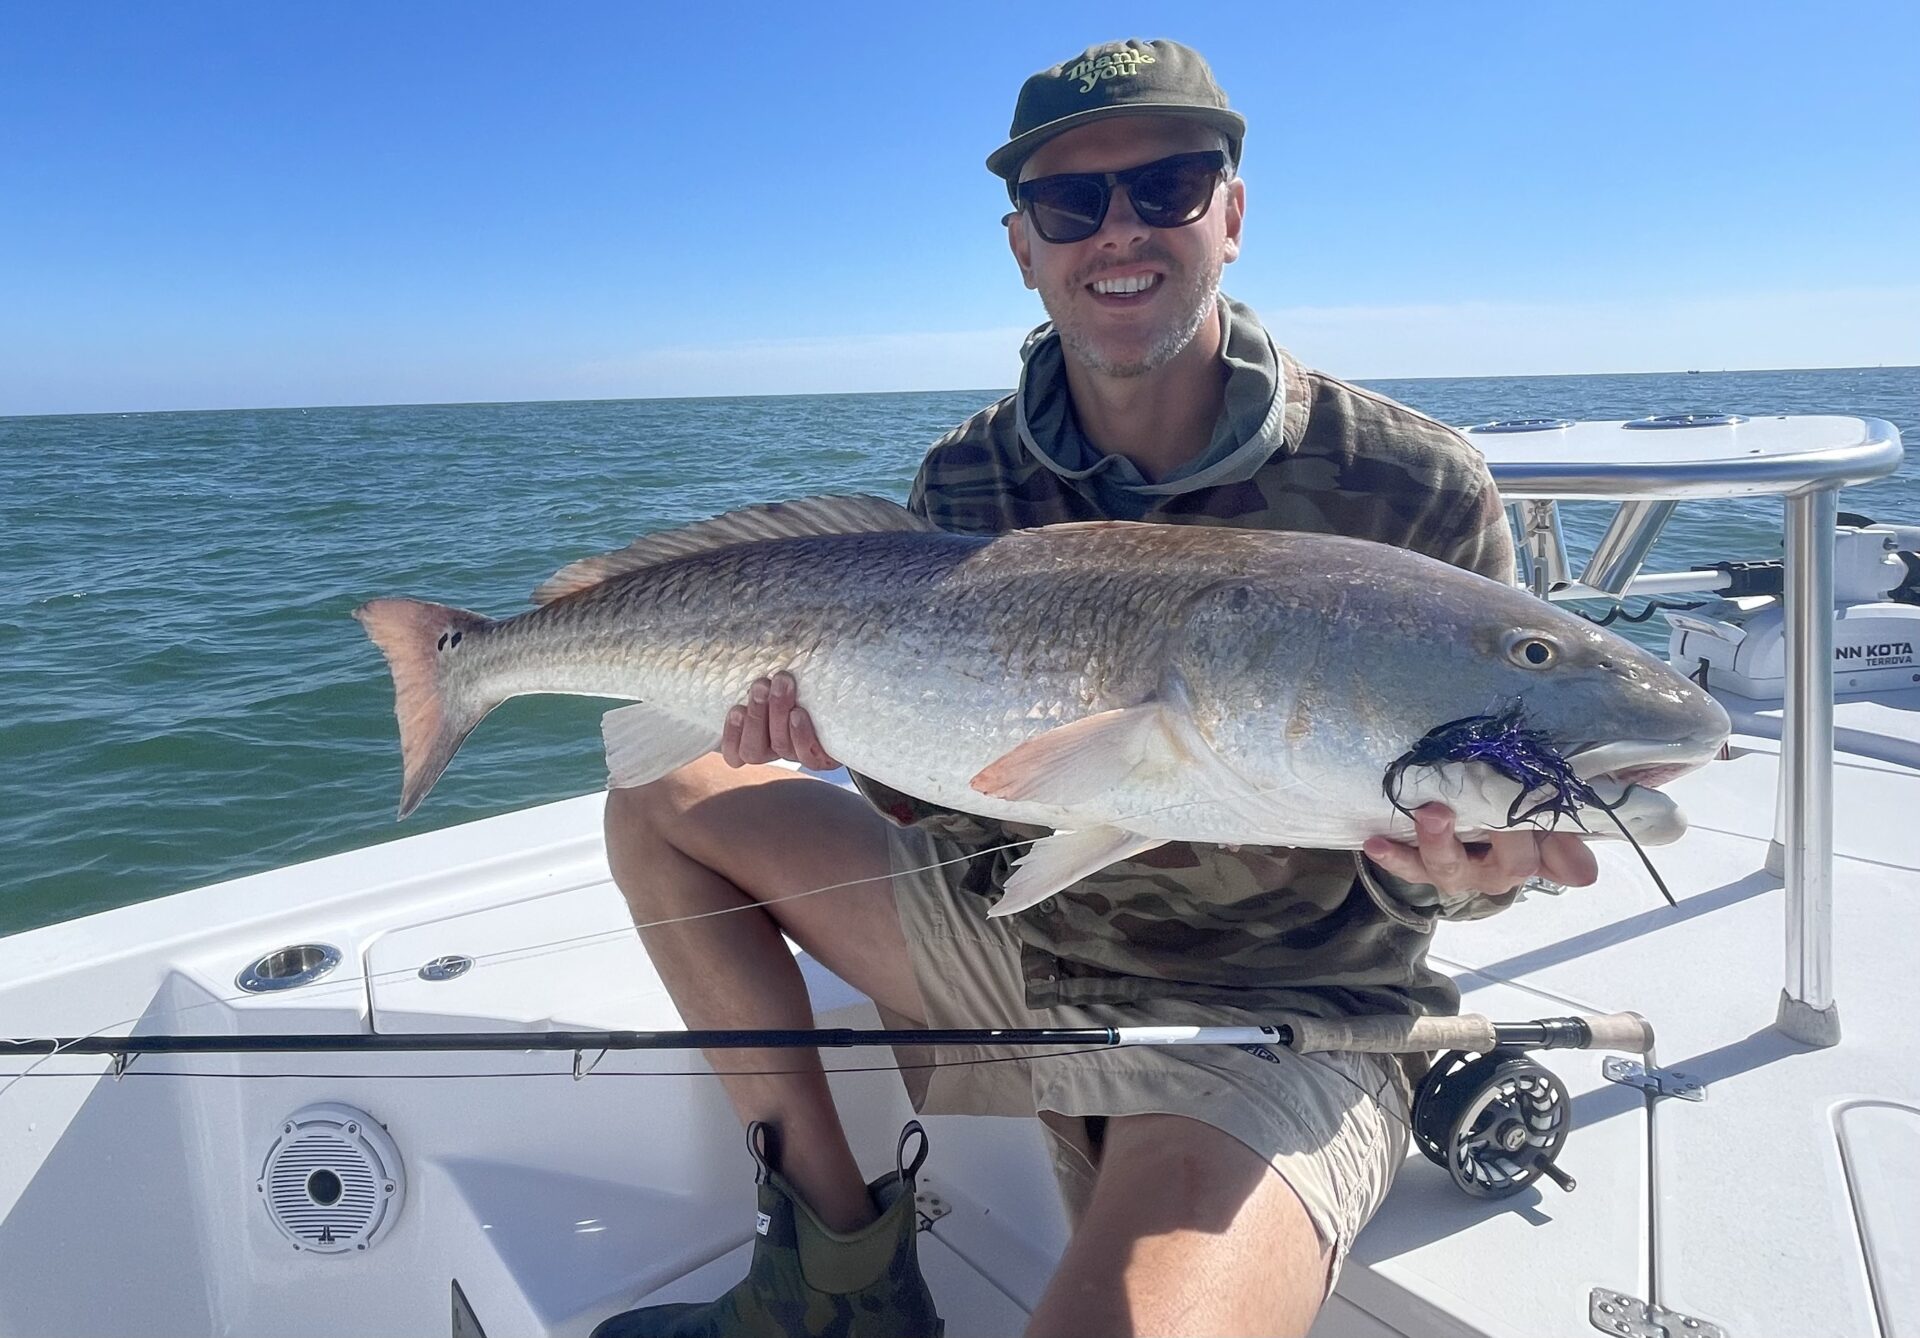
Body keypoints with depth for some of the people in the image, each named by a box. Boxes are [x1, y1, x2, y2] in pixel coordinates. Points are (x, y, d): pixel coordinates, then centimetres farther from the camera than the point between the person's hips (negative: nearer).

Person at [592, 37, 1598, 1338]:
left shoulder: (1416, 488, -14)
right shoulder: (963, 481, -2)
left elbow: (1463, 830, -6)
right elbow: (931, 797, 4)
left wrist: (1449, 870, -29)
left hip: (1275, 1014, -5)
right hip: (1015, 930, 6)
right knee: (666, 797, 3)